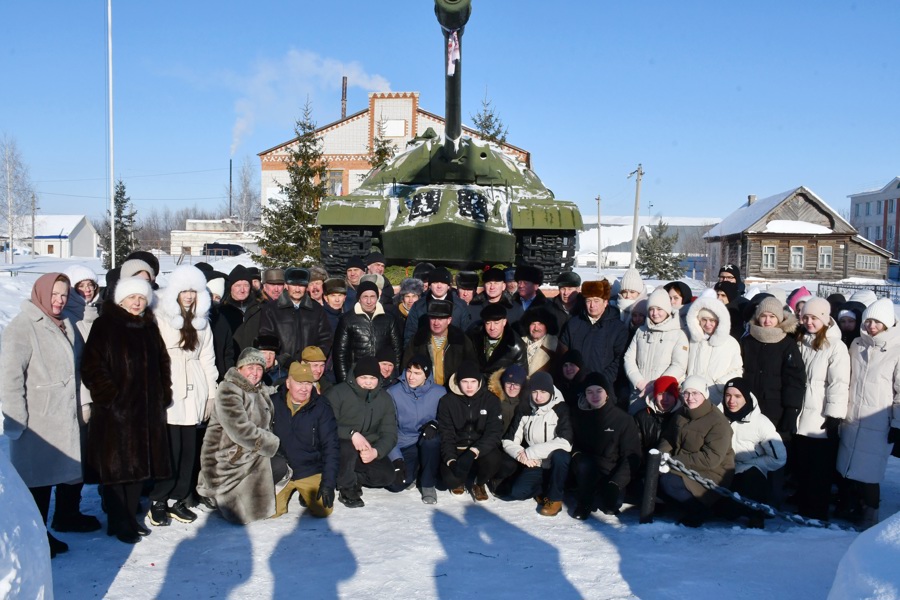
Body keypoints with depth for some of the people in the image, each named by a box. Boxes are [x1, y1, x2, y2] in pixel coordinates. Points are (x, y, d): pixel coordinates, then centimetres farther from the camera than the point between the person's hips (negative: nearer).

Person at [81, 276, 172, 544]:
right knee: (116, 465, 0)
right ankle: (119, 522, 10)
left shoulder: (149, 328, 14)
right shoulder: (105, 325, -5)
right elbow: (92, 367, -11)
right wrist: (109, 396, -16)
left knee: (140, 464, 11)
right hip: (115, 409, -6)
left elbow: (162, 364, 19)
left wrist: (163, 395, 9)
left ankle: (130, 516, 24)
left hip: (147, 409, 6)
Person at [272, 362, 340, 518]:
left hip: (310, 472, 0)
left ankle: (306, 494, 22)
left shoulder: (322, 408, -10)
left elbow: (331, 447, -9)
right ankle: (288, 493, 21)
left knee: (323, 510, -12)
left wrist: (328, 482, -14)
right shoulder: (274, 403, -7)